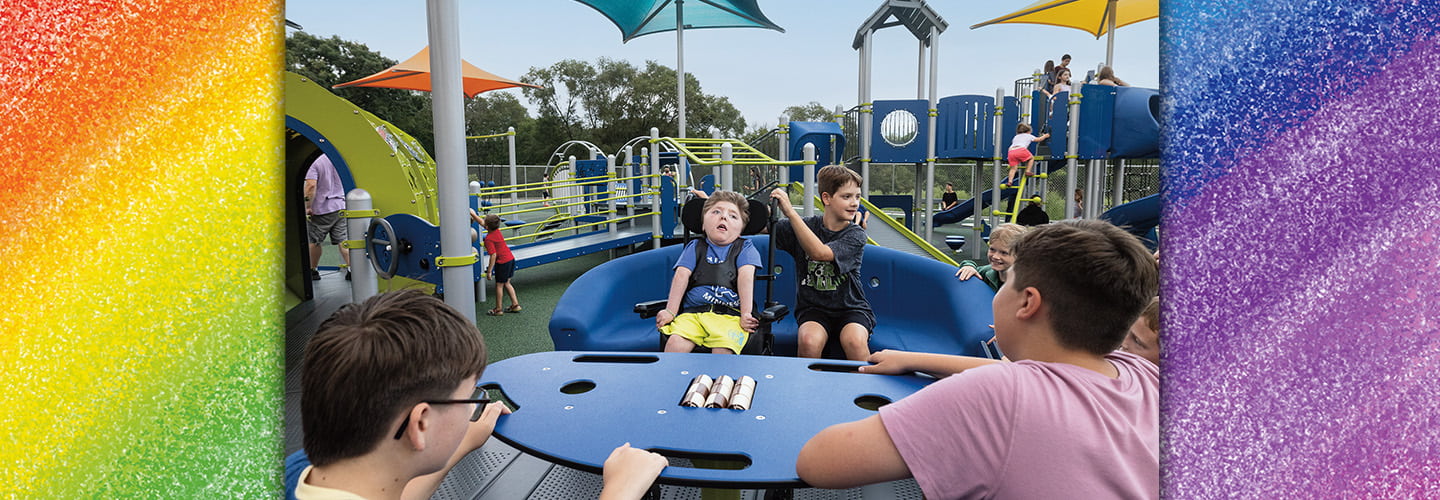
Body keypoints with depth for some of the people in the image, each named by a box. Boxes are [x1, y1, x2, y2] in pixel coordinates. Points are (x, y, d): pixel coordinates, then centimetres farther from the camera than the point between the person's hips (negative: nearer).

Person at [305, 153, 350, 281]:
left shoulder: (316, 163, -12)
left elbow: (311, 185, -21)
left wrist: (308, 207, -14)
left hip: (320, 209, -4)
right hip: (341, 207, 4)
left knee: (315, 241, 10)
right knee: (342, 240, 5)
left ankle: (313, 271, 22)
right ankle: (350, 269, -2)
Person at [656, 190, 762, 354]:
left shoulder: (745, 247, 16)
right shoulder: (695, 247, 20)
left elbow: (746, 276, 1)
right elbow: (681, 276, 8)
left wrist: (746, 314, -12)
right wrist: (670, 311, -4)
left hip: (730, 315, -1)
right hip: (692, 313, 2)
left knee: (723, 350, -31)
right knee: (675, 343, -27)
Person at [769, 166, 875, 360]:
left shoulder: (855, 234, -6)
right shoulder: (805, 226, 1)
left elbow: (820, 252, -24)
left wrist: (790, 212, -28)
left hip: (851, 308, -1)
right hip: (813, 308, 1)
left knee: (854, 341, -32)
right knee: (810, 341, -30)